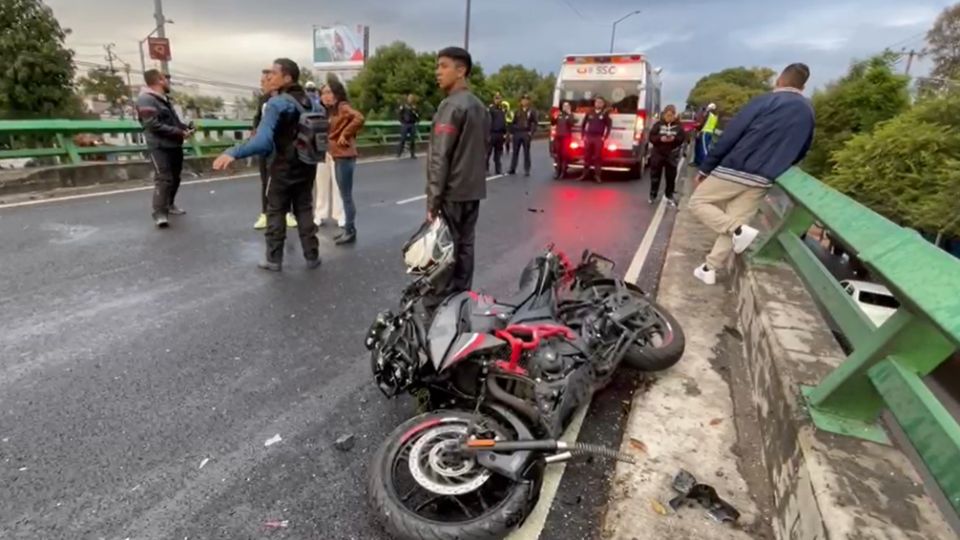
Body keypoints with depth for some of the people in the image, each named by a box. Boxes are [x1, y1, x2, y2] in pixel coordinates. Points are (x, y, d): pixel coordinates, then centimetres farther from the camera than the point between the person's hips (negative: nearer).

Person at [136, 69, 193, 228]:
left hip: (174, 146, 9)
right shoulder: (146, 99, -13)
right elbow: (154, 125, -21)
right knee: (163, 179, -14)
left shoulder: (164, 99, 17)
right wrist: (179, 132, -20)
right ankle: (160, 213, -13)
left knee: (175, 178, 16)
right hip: (160, 147, -9)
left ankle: (169, 205, 33)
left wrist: (186, 128, 3)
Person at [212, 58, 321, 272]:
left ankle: (274, 259, 14)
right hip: (307, 166, 6)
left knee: (276, 212, 8)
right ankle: (312, 256, 15)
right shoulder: (309, 101, 1)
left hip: (285, 168, -5)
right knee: (304, 210, 14)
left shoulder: (277, 103, -19)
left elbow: (263, 141, -29)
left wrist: (233, 153, -29)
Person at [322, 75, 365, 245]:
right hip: (337, 156, 10)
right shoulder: (332, 110, 18)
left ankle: (350, 231, 1)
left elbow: (359, 118, -28)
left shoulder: (343, 106, -10)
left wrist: (345, 135, -20)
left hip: (345, 156, -10)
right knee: (344, 195, 13)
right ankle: (347, 229, 20)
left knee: (346, 195, -6)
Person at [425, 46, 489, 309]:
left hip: (451, 192, -8)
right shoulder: (480, 106, 14)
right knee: (465, 246, 12)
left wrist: (433, 199, -17)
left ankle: (439, 303, 6)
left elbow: (439, 157, -18)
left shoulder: (451, 106, -14)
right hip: (473, 190, 9)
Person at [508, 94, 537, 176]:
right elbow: (513, 122, 14)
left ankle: (526, 170, 3)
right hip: (517, 133, 3)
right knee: (515, 152, 6)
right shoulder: (518, 111, 15)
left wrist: (531, 132, -16)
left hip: (526, 134, -3)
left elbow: (534, 123, -4)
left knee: (526, 152, 0)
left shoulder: (532, 111, 3)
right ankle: (512, 169, 12)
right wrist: (512, 131, 4)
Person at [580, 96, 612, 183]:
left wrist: (604, 137, -5)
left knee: (597, 156, -4)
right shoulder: (589, 113, 9)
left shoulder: (605, 114, 3)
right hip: (588, 137, 3)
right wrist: (583, 135, 6)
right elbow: (583, 124, 13)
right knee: (586, 156, 5)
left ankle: (597, 175, 0)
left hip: (599, 138, -2)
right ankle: (585, 174, 14)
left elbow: (609, 126, 2)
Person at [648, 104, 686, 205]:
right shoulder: (658, 124, -3)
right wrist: (660, 138, -24)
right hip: (658, 154, -1)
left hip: (672, 155, 1)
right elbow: (651, 137, -6)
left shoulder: (678, 126, 0)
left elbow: (683, 138, -2)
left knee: (671, 176, 7)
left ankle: (669, 195, 20)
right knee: (655, 175, 6)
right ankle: (653, 194, 18)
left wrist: (674, 138, -21)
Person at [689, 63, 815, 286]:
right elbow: (801, 152, 20)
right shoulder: (808, 112, 12)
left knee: (698, 202, 8)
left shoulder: (764, 101, -6)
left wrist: (705, 168, -6)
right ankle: (709, 269, 9)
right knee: (732, 223, 10)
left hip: (734, 170, -5)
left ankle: (740, 230, -9)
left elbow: (730, 136, -10)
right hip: (762, 181, 6)